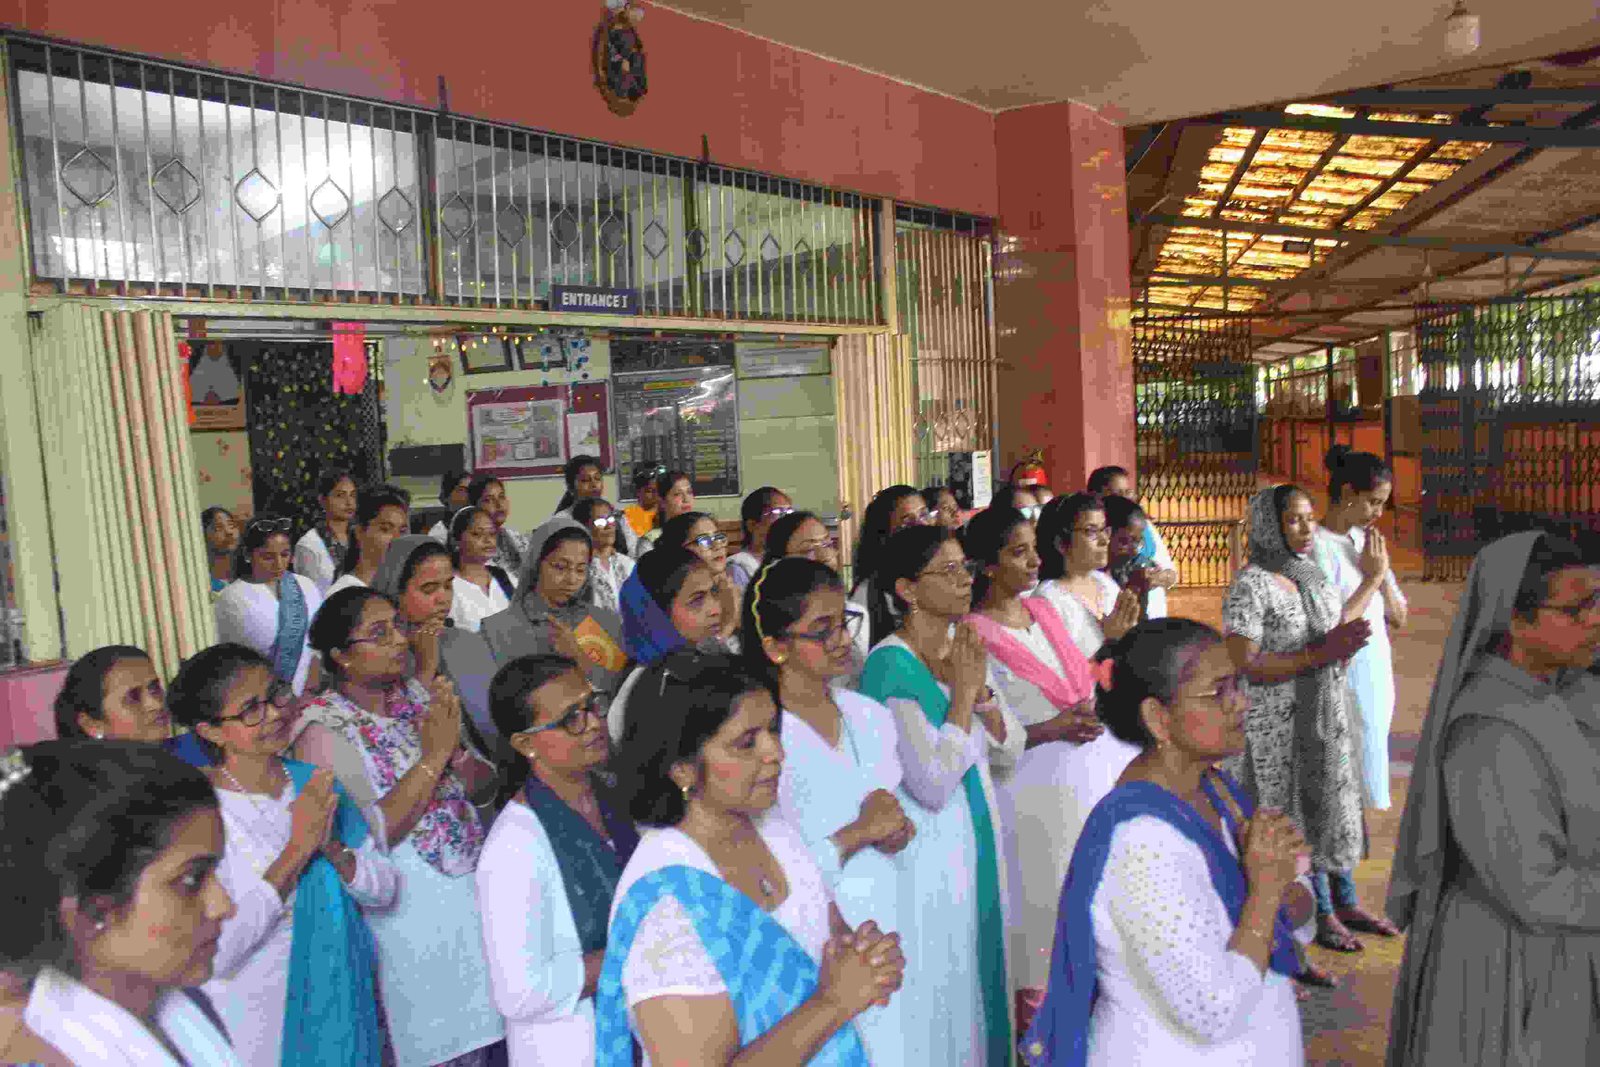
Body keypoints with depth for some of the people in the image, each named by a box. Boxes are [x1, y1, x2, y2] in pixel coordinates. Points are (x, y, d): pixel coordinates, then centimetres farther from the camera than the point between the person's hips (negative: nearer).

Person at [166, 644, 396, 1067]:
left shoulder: (314, 781, -2)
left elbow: (384, 888, -1)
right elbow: (216, 953, -24)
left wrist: (332, 847, -19)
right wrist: (298, 849, -25)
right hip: (259, 1027, -5)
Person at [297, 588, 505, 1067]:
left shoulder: (419, 695, 2)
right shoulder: (325, 730, -14)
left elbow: (486, 782, 4)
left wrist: (454, 749, -16)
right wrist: (432, 756, -22)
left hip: (472, 894, 6)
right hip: (412, 914, -5)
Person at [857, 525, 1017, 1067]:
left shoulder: (961, 649, 4)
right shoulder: (890, 664, -20)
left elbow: (1011, 746, 5)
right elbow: (935, 784, -26)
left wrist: (980, 689, -11)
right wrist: (962, 692, -18)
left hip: (978, 837, 8)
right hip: (929, 847, -7)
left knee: (980, 971, 20)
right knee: (939, 989, 7)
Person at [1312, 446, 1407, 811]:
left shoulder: (1367, 541, 7)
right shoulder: (1318, 548, -17)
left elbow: (1399, 618, 9)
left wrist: (1383, 571, -7)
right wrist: (1372, 577, -14)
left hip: (1377, 670, 8)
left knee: (1372, 764, 16)